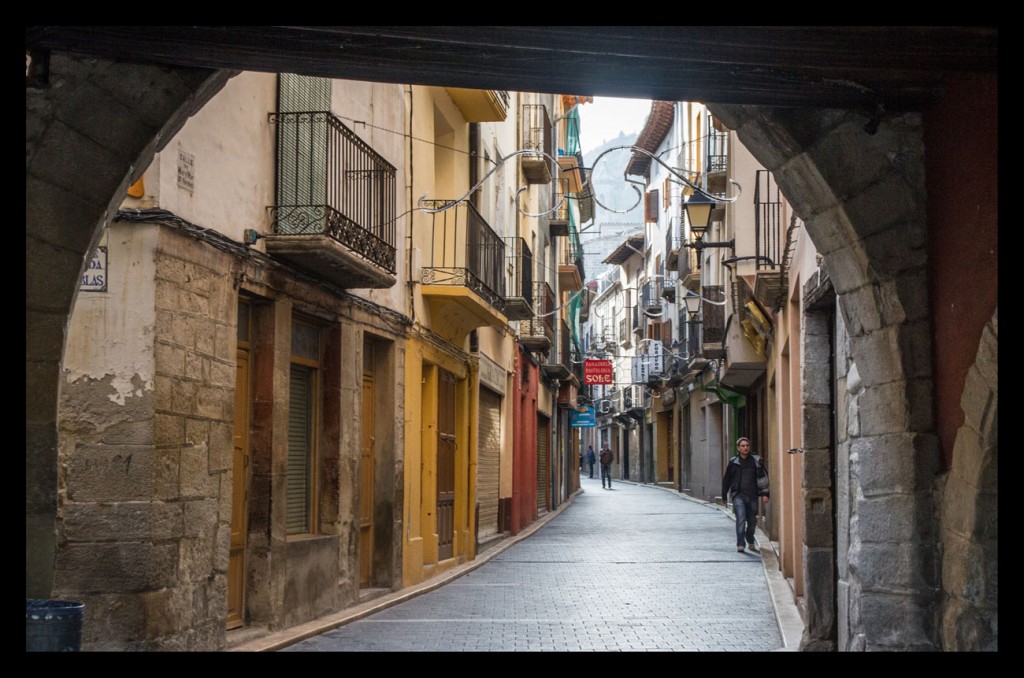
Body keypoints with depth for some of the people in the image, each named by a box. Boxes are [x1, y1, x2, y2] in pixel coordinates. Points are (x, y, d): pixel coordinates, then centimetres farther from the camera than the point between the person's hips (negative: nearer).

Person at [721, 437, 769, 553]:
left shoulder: (756, 461, 6)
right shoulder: (733, 462, 6)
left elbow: (764, 477, 8)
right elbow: (726, 480, 12)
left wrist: (764, 494, 0)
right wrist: (724, 496, 13)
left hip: (752, 496, 2)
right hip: (738, 495, -2)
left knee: (752, 521, 9)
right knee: (741, 519, -16)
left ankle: (750, 543, 29)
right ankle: (740, 544, -15)